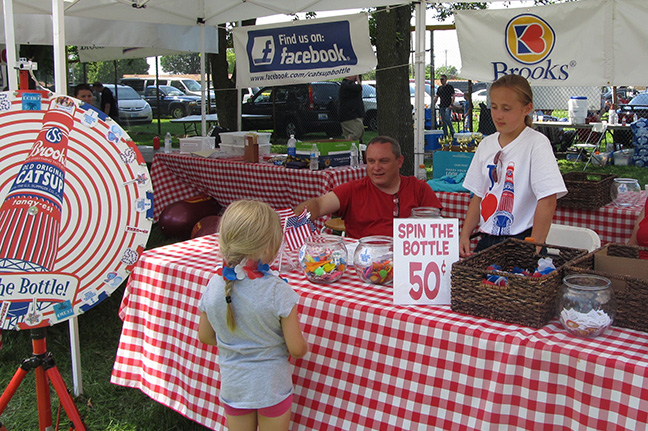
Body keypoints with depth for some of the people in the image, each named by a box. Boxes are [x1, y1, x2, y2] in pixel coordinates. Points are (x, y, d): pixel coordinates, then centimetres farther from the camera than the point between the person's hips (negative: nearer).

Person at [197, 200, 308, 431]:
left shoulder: (213, 286, -13)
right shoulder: (278, 292, -24)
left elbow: (205, 337, 2)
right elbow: (297, 349, -18)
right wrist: (302, 341, 5)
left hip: (233, 387, 3)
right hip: (272, 387, -3)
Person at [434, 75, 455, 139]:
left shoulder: (450, 87, 0)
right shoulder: (439, 88, 15)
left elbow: (453, 96, -4)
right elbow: (436, 97, 17)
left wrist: (451, 104, -15)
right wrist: (434, 104, 6)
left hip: (447, 106, -5)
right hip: (441, 106, 5)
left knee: (447, 119, -15)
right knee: (443, 121, 4)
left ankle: (452, 132, 0)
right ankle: (445, 135, 9)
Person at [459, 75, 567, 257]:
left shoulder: (537, 143, -8)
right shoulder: (486, 144, 10)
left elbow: (548, 201, -14)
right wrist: (464, 236, 3)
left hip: (520, 240, -5)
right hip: (487, 240, 5)